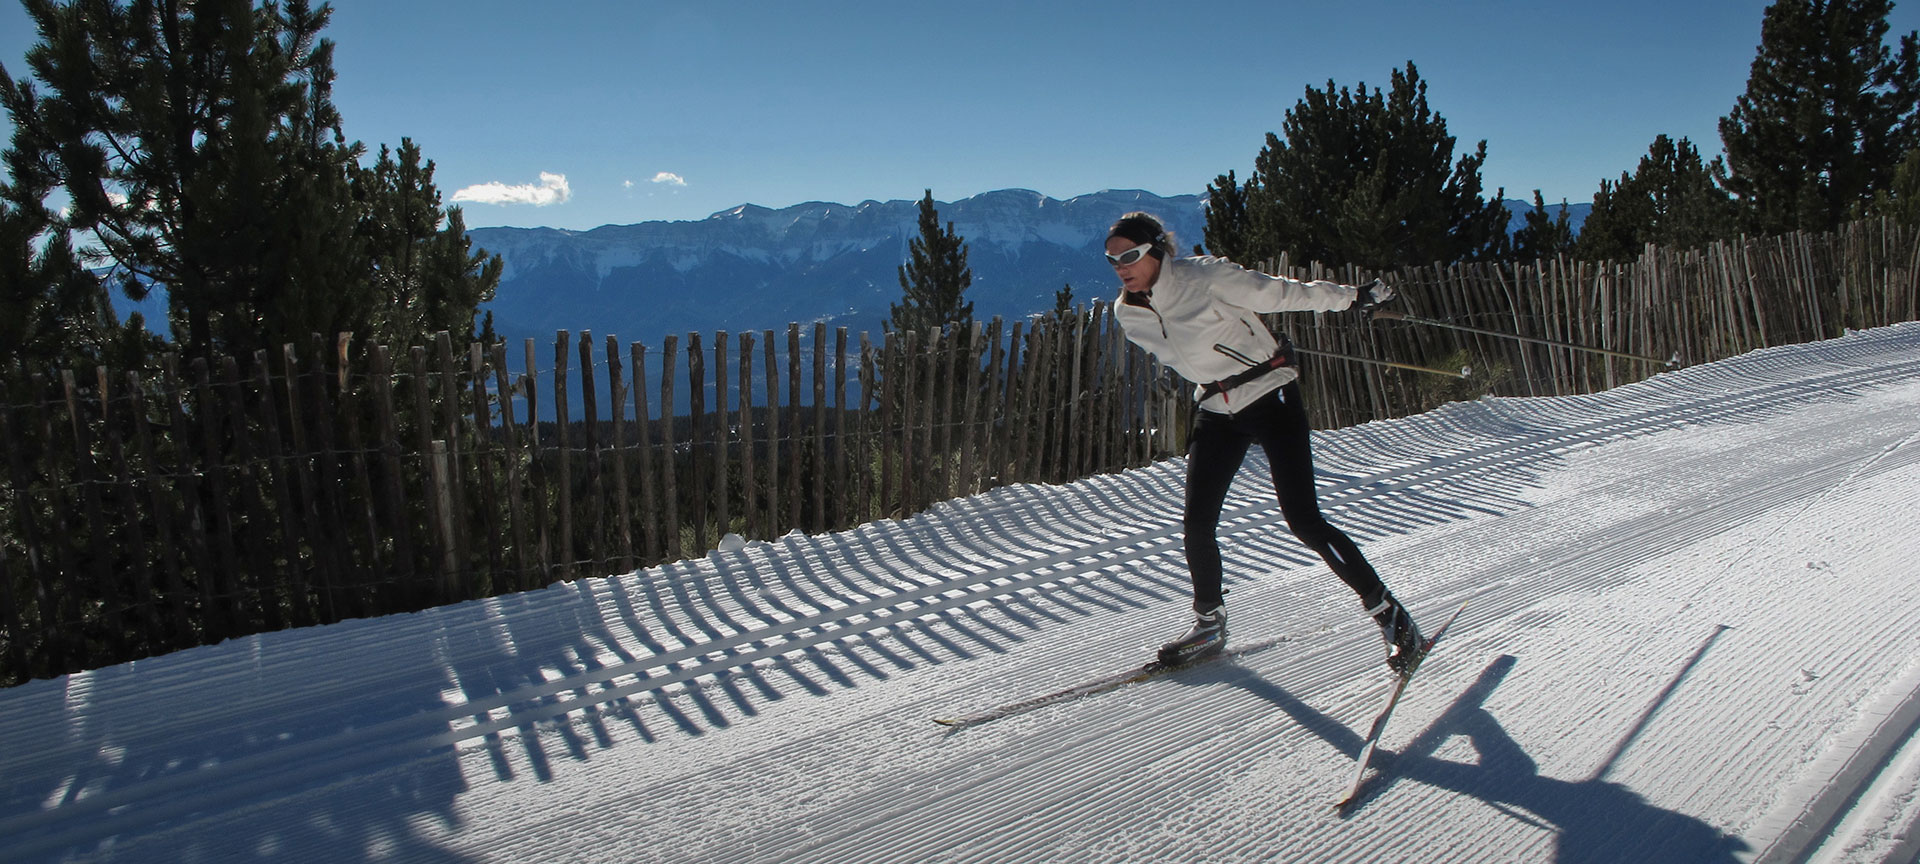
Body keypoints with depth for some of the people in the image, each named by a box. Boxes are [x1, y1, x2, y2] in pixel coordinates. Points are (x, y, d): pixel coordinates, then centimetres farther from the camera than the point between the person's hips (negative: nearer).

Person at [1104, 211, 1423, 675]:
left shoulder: (1205, 277, -19)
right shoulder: (1128, 314, -2)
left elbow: (1278, 292, -11)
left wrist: (1352, 296, -6)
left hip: (1271, 396, -5)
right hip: (1216, 411, 6)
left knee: (1303, 520, -13)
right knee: (1197, 524, -2)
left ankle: (1387, 612, 3)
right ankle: (1209, 624, 21)